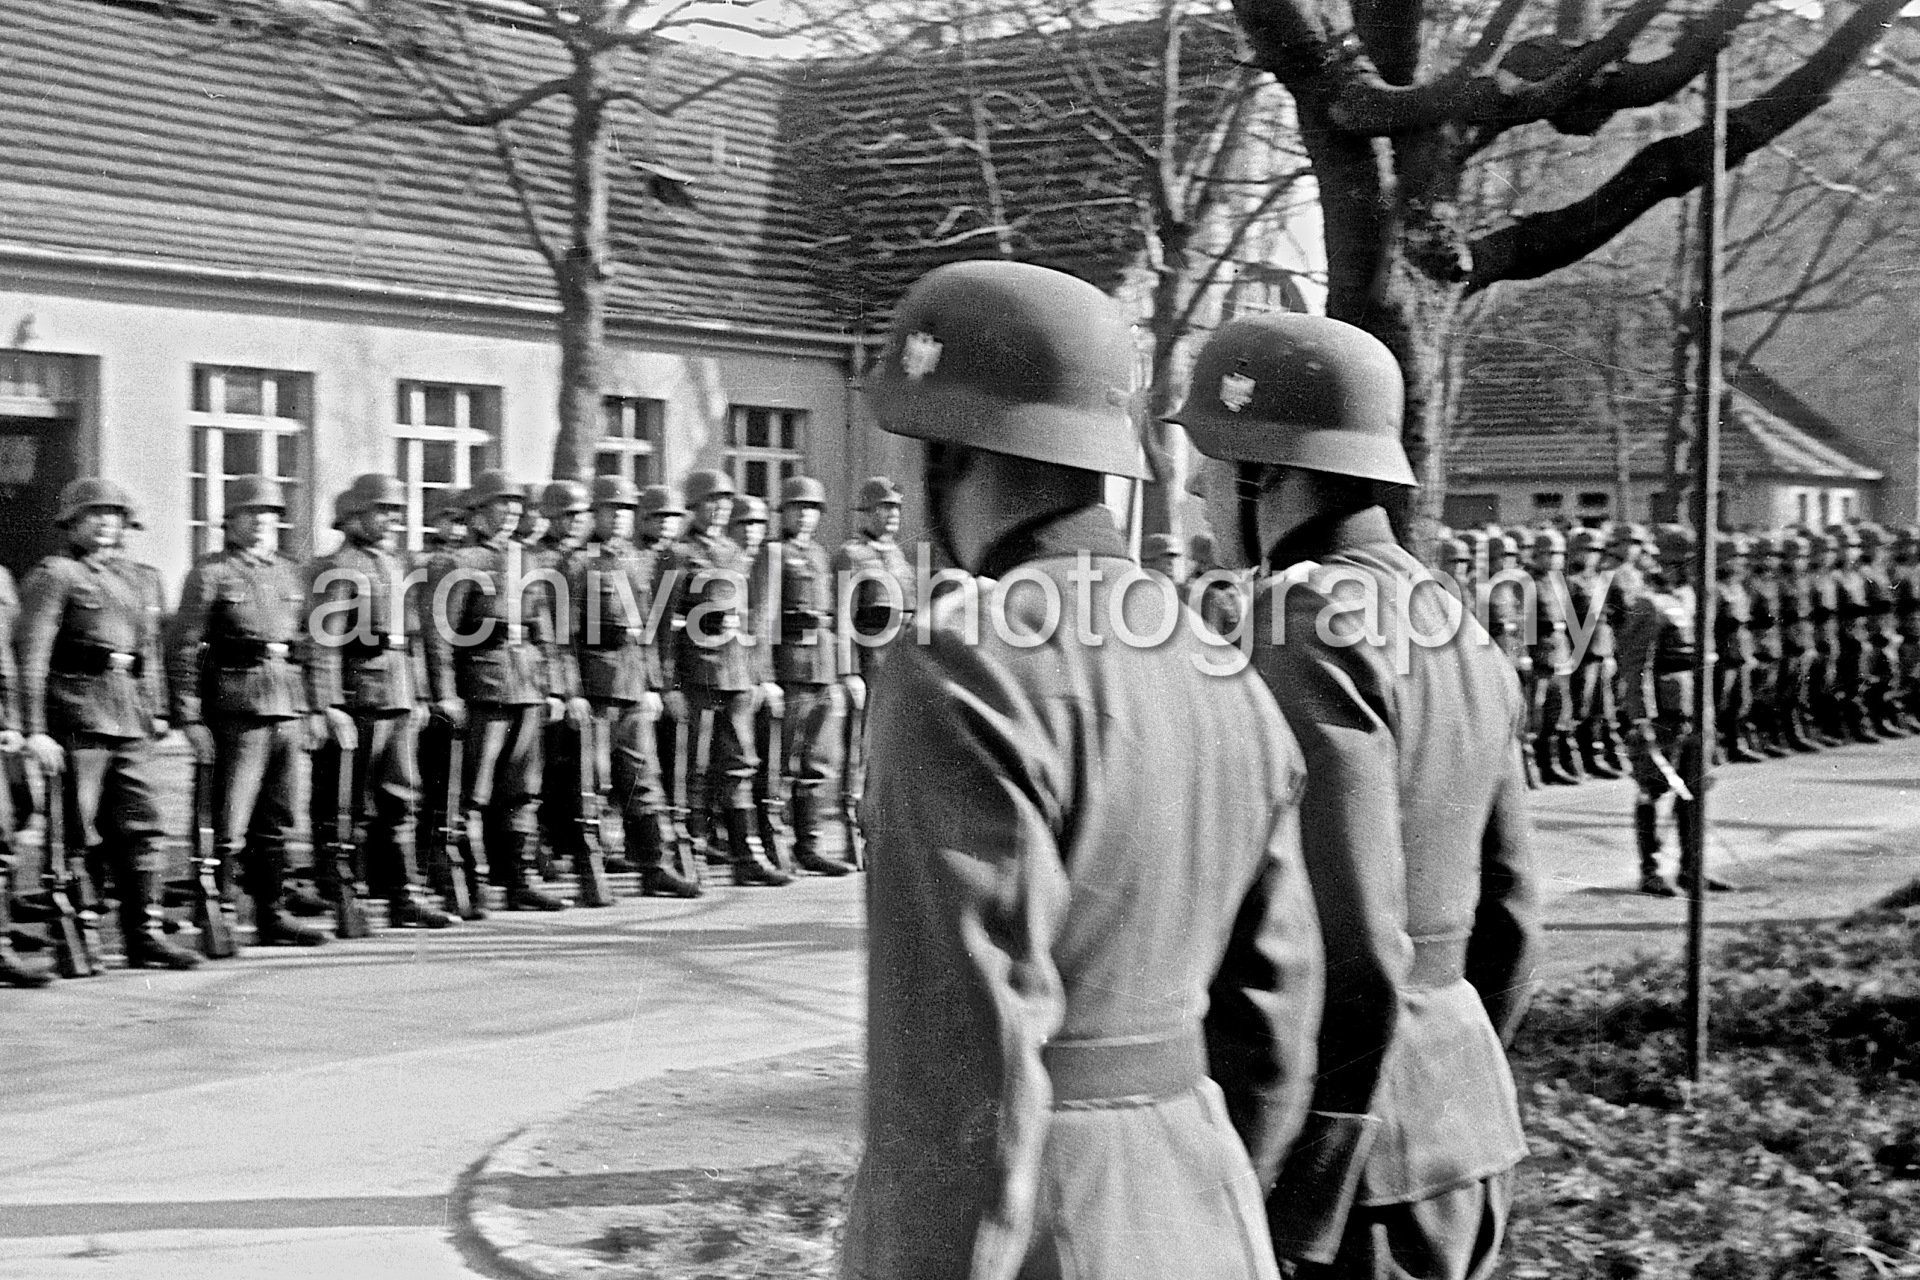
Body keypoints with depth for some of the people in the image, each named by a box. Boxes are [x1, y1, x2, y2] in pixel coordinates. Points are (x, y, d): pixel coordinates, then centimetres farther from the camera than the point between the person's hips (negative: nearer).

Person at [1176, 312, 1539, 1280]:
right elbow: (1504, 917, 15)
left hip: (1356, 1162, -9)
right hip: (1465, 1128, 9)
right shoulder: (1457, 633, 11)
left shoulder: (1308, 630, -18)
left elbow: (1352, 947, -23)